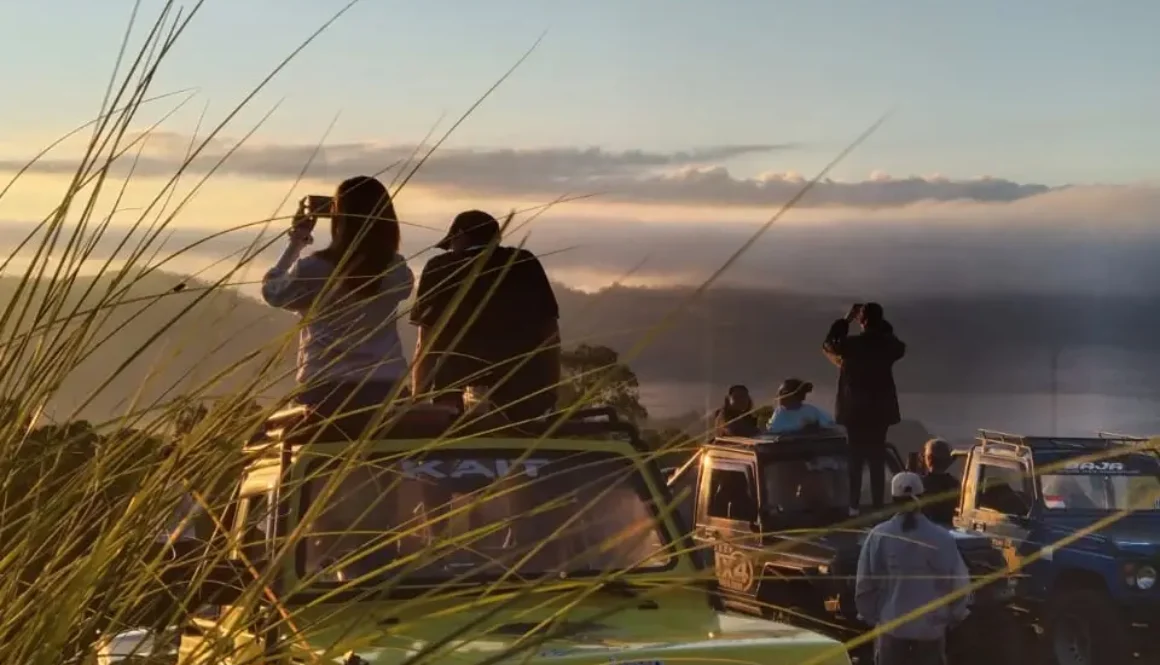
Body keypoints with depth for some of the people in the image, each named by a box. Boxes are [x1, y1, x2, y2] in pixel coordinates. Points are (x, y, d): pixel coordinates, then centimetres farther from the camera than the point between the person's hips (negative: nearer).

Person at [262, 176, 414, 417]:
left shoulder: (314, 268, -10)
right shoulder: (396, 271, -1)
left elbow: (271, 292, 9)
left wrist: (296, 243, 17)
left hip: (326, 388, -2)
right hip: (384, 387, 3)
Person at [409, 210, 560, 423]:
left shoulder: (441, 269, 5)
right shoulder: (525, 264, 11)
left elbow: (427, 342, 1)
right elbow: (550, 333, 9)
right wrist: (552, 393, 13)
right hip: (525, 391, 2)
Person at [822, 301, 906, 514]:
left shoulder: (852, 343, -14)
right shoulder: (888, 345, -3)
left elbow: (828, 343, 4)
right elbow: (899, 347, 21)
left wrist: (846, 319, 5)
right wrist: (882, 326, 14)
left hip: (856, 410, -3)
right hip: (880, 410, 3)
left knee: (855, 458, 2)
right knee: (877, 459, 7)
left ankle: (854, 506, 1)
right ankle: (878, 505, 7)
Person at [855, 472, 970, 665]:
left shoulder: (879, 537, -9)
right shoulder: (942, 538, -10)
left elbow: (864, 583, -4)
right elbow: (958, 583, -4)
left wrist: (871, 616, 11)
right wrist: (952, 617, 12)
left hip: (891, 626, 0)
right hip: (931, 627, 0)